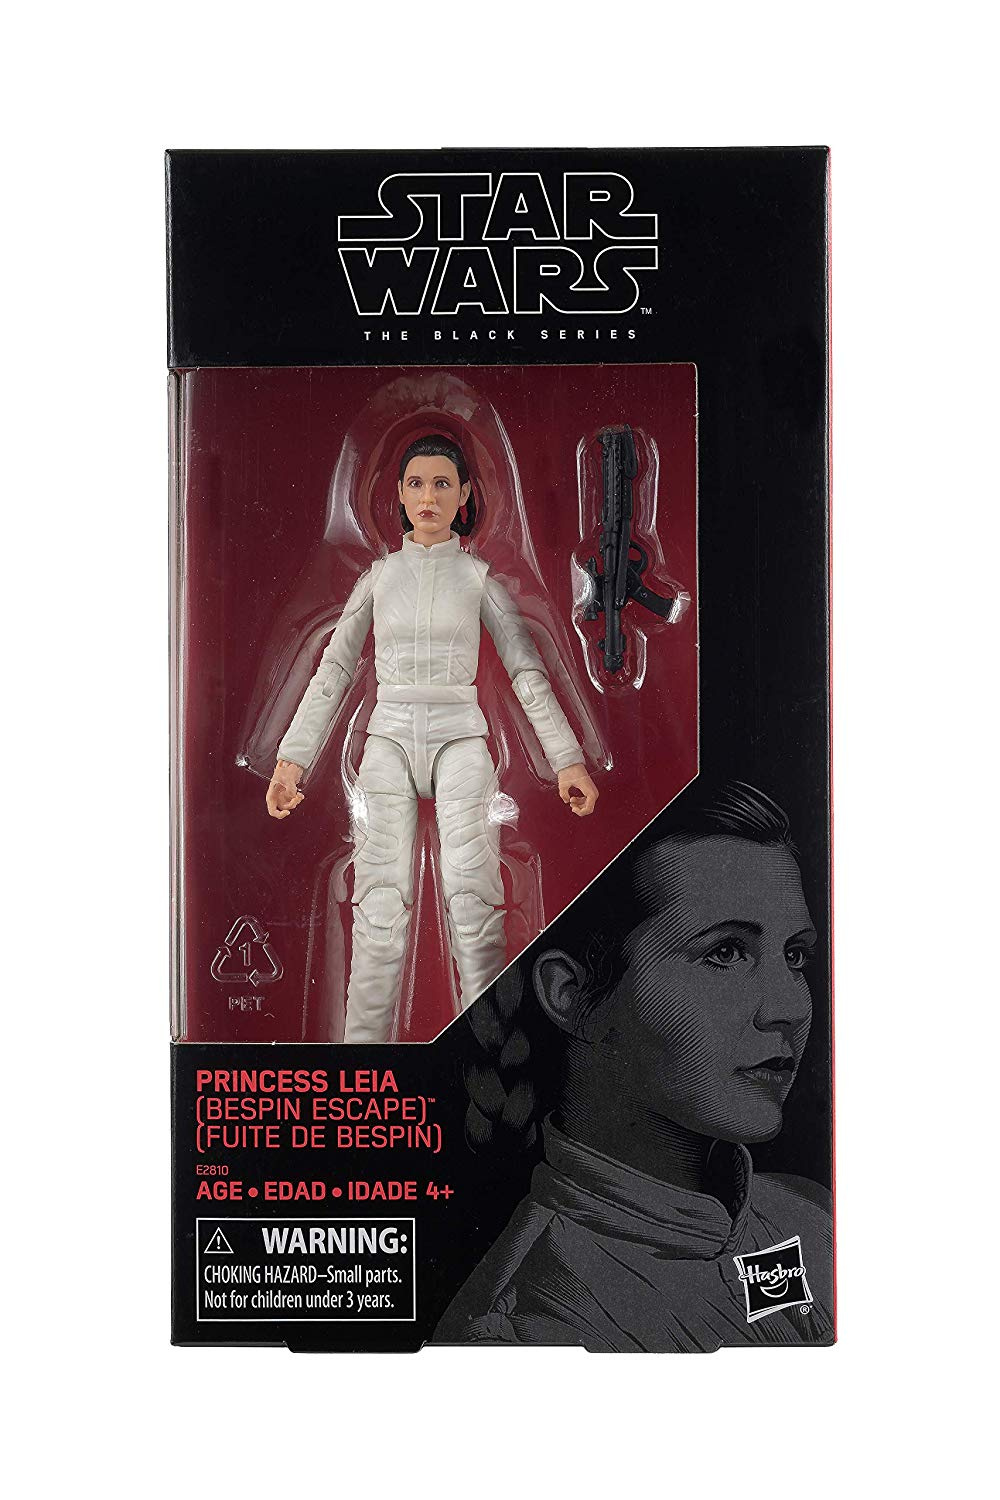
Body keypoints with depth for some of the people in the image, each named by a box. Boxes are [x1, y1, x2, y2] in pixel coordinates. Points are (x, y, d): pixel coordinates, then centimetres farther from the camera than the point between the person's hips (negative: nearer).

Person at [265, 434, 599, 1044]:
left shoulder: (479, 576, 7)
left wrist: (568, 758, -2)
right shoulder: (380, 575, 11)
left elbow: (527, 670, 4)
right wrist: (293, 757, 7)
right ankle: (366, 1038, -2)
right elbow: (335, 669, 12)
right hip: (389, 740, 1)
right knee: (382, 901, -6)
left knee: (471, 891, -12)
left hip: (460, 738, -1)